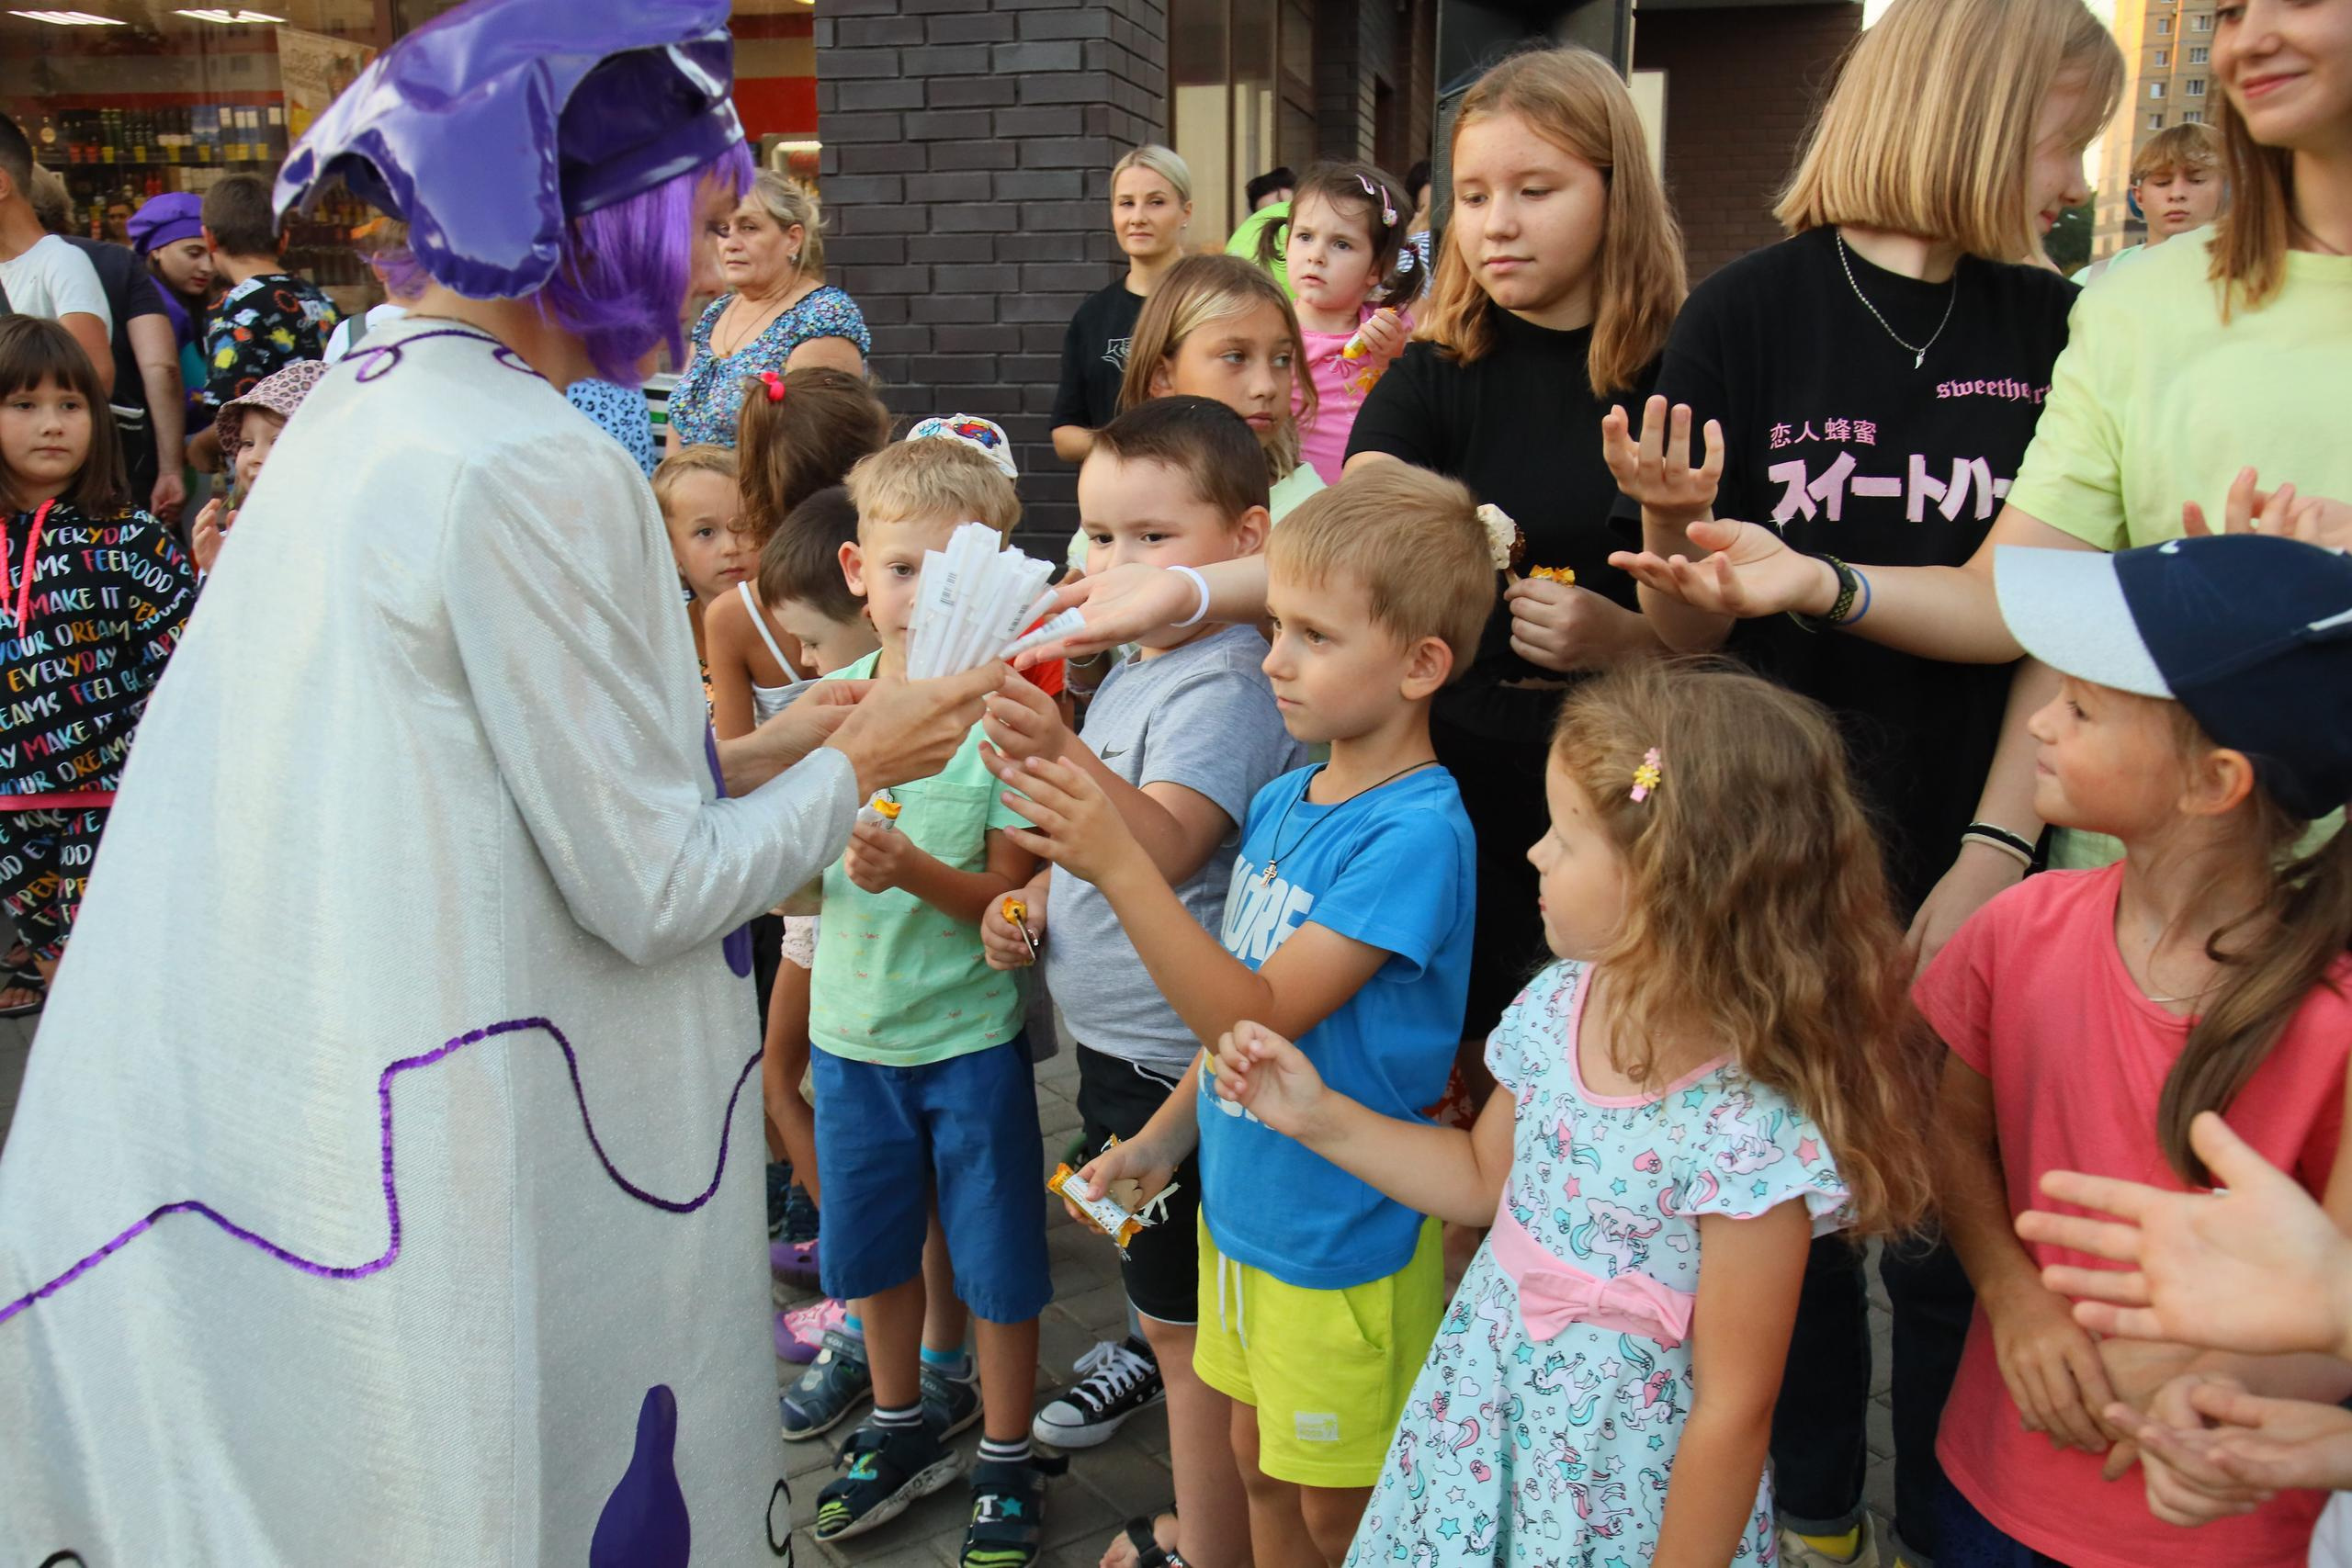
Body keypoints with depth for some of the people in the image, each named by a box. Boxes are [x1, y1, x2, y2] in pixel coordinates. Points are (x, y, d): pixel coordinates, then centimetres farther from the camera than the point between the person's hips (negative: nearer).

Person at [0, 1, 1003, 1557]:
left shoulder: (352, 419, 7)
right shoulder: (535, 468, -20)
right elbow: (652, 893, -17)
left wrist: (753, 759, 12)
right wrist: (857, 765, -1)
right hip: (429, 1180, -9)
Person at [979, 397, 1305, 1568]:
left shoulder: (1225, 686, -20)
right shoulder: (1130, 671, 11)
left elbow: (1165, 848, -34)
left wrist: (1063, 757, -48)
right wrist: (1028, 900, 6)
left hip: (1177, 1060, -10)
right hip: (1110, 1035, 10)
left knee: (1190, 1322, 4)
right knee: (1162, 1291, 22)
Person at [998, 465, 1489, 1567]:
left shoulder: (1416, 834, -25)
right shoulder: (1280, 803, 1)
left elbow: (1260, 1017, -29)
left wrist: (1118, 865, -36)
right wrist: (1165, 1136, 12)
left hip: (1342, 1237, -7)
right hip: (1242, 1206, 7)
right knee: (1262, 1471, 24)